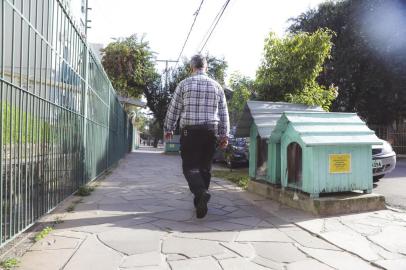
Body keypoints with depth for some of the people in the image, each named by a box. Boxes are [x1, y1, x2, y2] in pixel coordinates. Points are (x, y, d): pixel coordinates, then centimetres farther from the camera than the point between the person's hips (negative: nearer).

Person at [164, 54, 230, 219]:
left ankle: (201, 193, -25)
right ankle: (200, 201, 20)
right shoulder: (216, 86, 9)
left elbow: (173, 109, 2)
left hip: (190, 131, -3)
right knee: (205, 167, 12)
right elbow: (223, 113, 8)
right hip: (211, 131, 3)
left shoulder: (184, 84, 1)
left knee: (190, 166, 0)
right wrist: (224, 135, 12)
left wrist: (168, 129, 12)